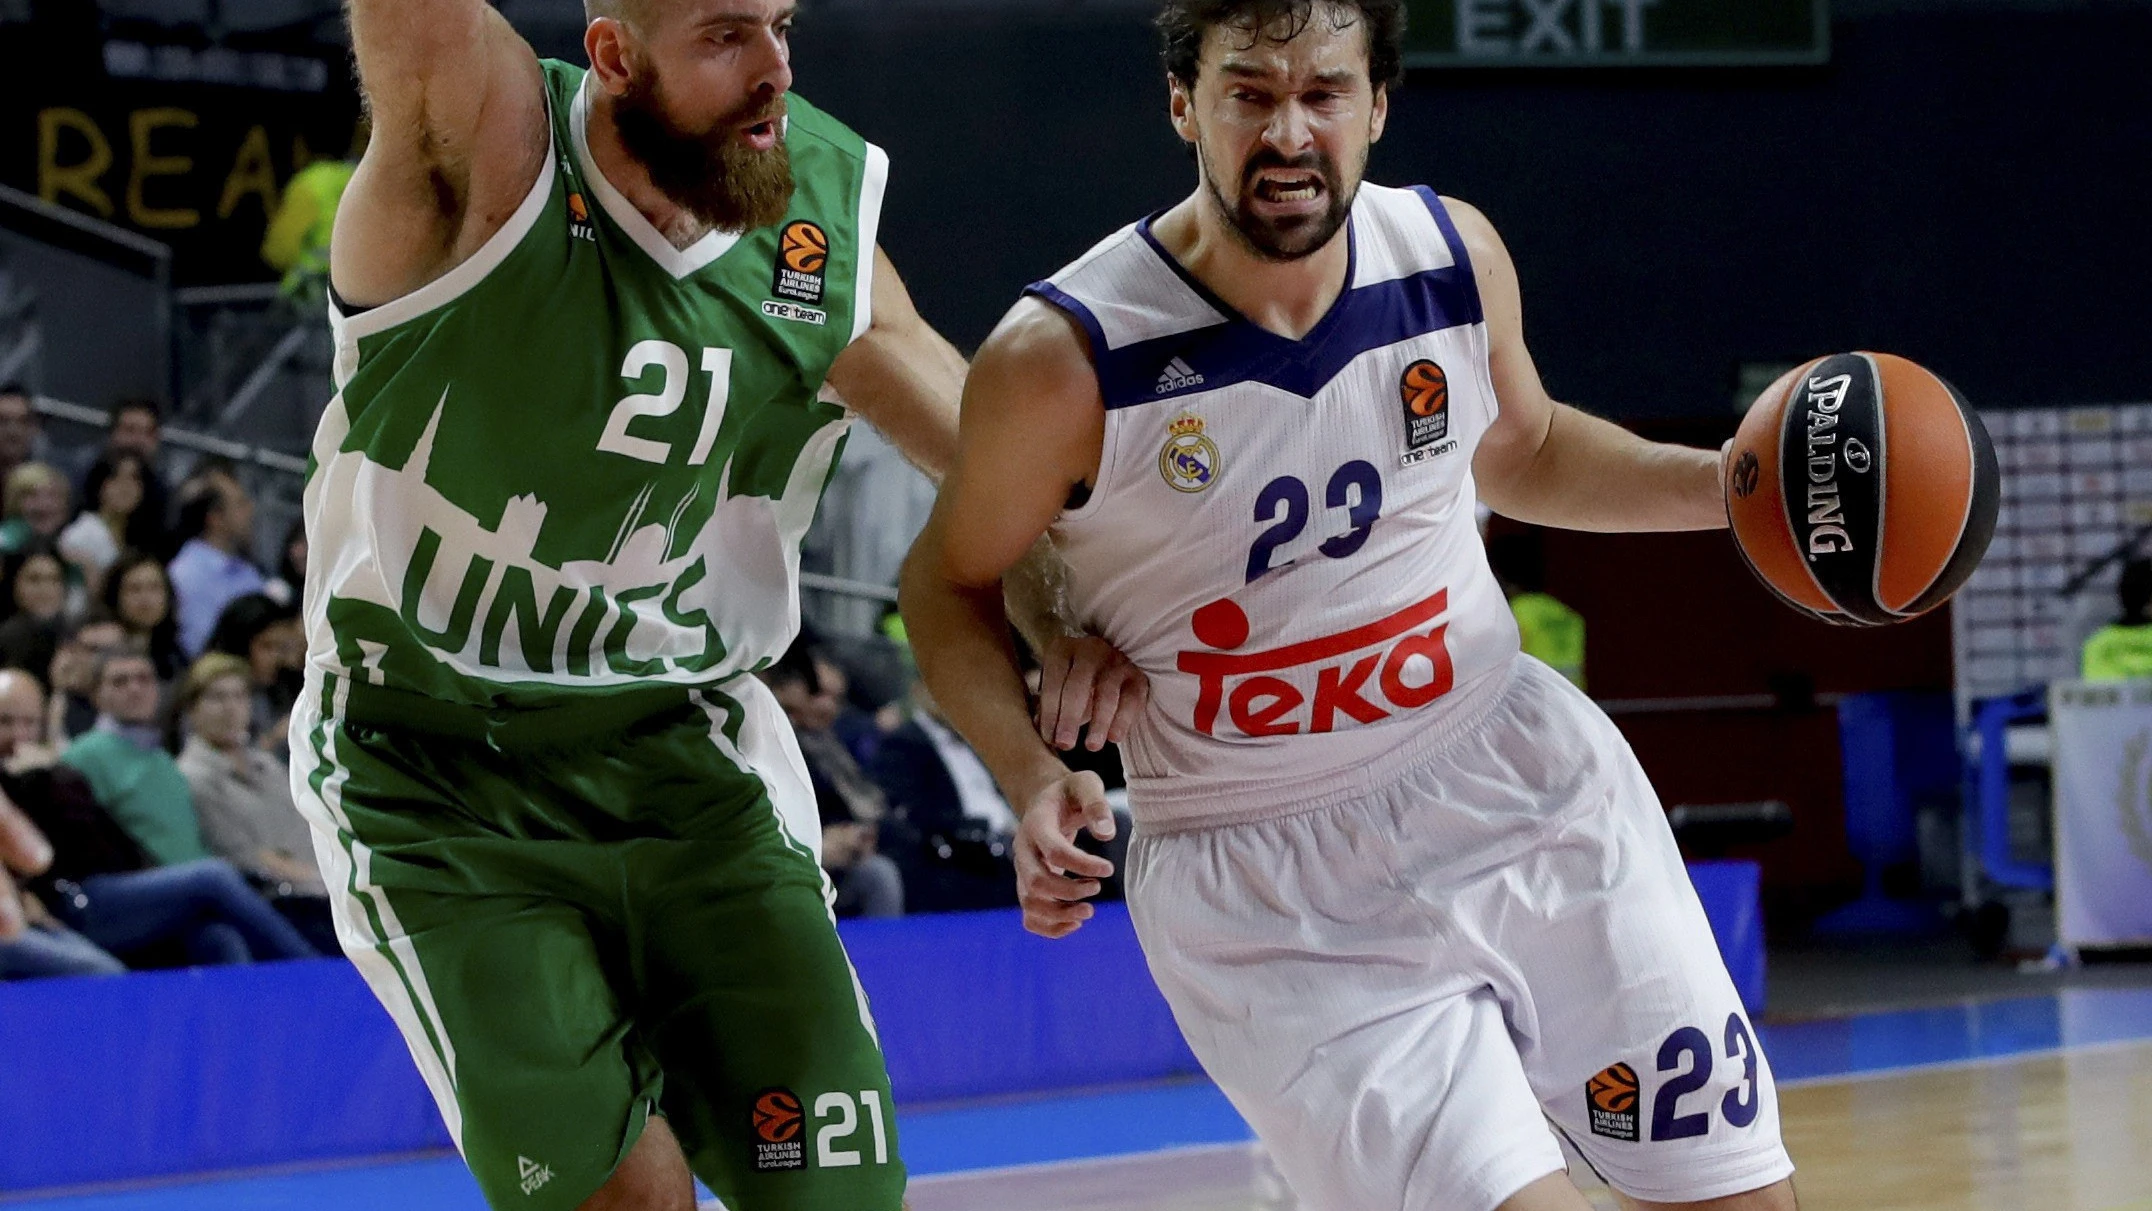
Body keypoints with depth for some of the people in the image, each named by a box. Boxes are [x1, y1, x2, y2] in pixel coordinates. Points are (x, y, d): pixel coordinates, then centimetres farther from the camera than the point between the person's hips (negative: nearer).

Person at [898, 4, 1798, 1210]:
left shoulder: (1457, 256, -4)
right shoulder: (1063, 361, -17)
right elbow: (953, 581, 0)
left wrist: (1725, 488, 2)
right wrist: (1034, 778, -16)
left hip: (1517, 787, 5)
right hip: (1263, 887, -5)